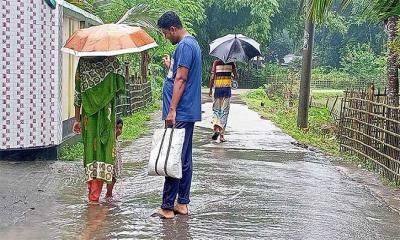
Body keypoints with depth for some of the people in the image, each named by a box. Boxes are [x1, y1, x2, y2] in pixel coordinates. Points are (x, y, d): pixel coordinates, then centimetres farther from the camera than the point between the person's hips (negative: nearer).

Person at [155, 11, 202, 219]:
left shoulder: (184, 46, -13)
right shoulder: (191, 43, 19)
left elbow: (181, 80, -20)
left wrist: (172, 110, -22)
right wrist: (171, 66, 23)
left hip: (179, 114, -11)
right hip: (188, 113, 11)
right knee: (183, 160, 12)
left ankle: (167, 207, -3)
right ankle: (182, 203, 18)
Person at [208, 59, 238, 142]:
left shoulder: (216, 62, 0)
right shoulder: (231, 63, 1)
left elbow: (212, 77, -5)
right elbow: (236, 77, 2)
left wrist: (210, 89, 2)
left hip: (218, 89, 0)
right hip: (227, 88, 0)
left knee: (216, 110, 10)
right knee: (224, 112, 3)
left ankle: (216, 129, -12)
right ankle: (222, 134, 1)